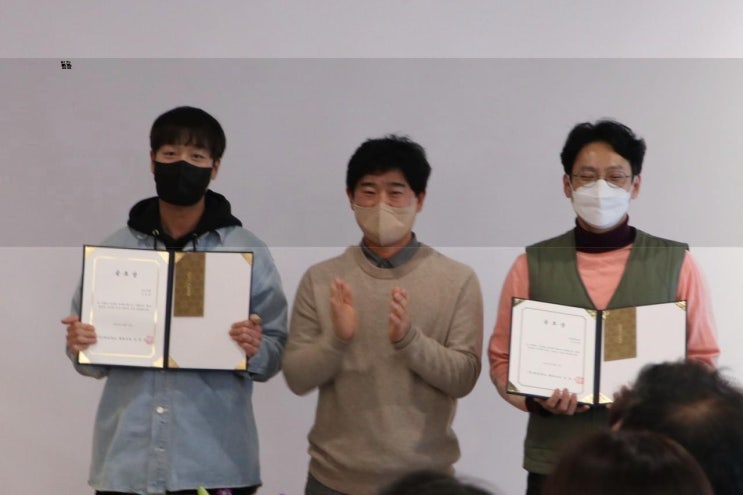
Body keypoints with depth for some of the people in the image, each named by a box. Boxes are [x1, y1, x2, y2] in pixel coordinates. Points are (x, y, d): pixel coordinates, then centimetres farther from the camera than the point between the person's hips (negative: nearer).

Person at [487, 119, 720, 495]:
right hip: (555, 464, 0)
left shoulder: (676, 263, 4)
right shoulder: (532, 266, 5)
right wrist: (536, 399, -12)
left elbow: (703, 358, 7)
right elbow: (503, 359, 8)